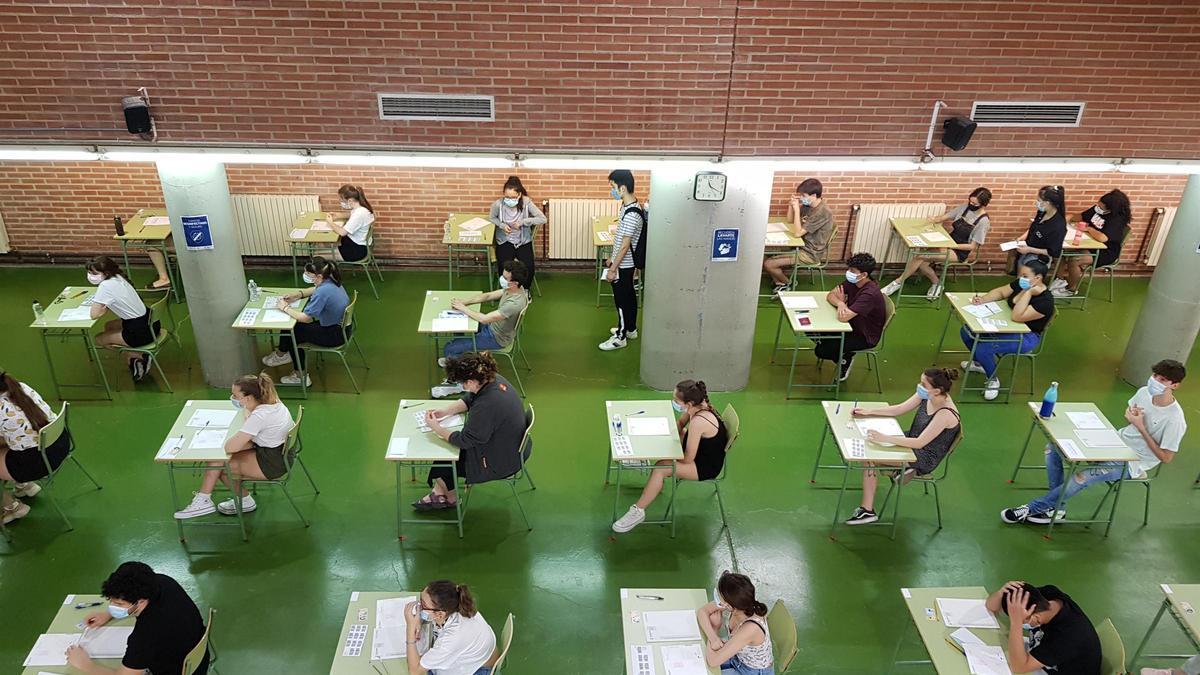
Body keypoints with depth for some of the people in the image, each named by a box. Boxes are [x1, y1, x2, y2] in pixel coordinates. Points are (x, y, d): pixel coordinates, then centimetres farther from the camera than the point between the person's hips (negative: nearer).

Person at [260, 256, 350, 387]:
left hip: (335, 335, -9)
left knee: (292, 332, 9)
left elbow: (305, 317, -24)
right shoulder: (330, 281, -4)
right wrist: (298, 294, 6)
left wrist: (285, 308, -9)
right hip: (341, 326, 9)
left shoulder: (323, 292, -32)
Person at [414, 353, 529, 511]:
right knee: (448, 447, 14)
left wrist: (435, 427, -11)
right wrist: (444, 412, 1)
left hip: (501, 463, -9)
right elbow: (468, 400, 11)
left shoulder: (487, 405, -35)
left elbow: (464, 441, -23)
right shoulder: (494, 379, -9)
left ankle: (450, 497, 34)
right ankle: (440, 492, 26)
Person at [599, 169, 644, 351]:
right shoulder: (628, 206, 3)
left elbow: (625, 245, -26)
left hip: (623, 265, -10)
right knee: (629, 295, 21)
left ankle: (620, 337, 15)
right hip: (625, 262, 10)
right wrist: (613, 259, 20)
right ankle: (630, 328, 37)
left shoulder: (631, 214, -29)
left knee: (622, 299, 3)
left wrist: (613, 269, -20)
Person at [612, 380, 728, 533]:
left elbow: (688, 459, -27)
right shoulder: (698, 405, -12)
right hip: (700, 449, 9)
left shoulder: (698, 421, -36)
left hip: (708, 466, -9)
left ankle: (638, 511, -9)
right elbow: (679, 425, 8)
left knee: (660, 469, -22)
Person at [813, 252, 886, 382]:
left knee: (821, 351, -18)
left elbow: (843, 318, -38)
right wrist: (840, 303, -25)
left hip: (865, 337, -8)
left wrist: (842, 302, -16)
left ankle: (845, 358, 10)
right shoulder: (852, 282, -8)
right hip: (853, 326, 8)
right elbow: (830, 295, -2)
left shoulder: (870, 294, -33)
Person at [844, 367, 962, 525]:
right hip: (912, 439, 8)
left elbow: (919, 443, -33)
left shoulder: (945, 414, -30)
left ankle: (867, 511, -8)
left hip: (925, 459, -8)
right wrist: (869, 411, -4)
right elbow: (899, 409, 4)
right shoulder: (925, 396, -9)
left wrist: (885, 438, -38)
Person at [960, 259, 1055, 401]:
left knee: (983, 348, -28)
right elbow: (1000, 292, 9)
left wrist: (1028, 293, -33)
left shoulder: (1045, 301, -26)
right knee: (966, 331, 0)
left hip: (1025, 337, -8)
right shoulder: (1021, 284, -4)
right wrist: (982, 299, -10)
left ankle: (993, 380, 1)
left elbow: (1017, 317, -33)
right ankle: (981, 362, 26)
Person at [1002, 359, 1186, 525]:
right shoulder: (1144, 392, -4)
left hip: (1133, 463, -7)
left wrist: (1141, 427, -22)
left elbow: (1166, 458, -17)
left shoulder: (1174, 419, -23)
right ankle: (1056, 507, -3)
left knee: (1082, 478, -30)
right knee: (1053, 447, -6)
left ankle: (1032, 509, -14)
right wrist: (1131, 415, -9)